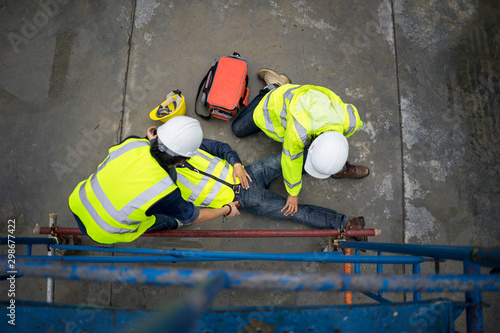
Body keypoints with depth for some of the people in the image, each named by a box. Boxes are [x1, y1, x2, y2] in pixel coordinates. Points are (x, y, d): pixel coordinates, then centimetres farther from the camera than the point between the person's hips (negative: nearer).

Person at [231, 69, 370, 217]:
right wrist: (293, 193, -13)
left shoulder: (351, 121, -37)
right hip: (278, 104, -3)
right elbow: (291, 161, -29)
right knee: (238, 129, 14)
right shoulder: (298, 132, -50)